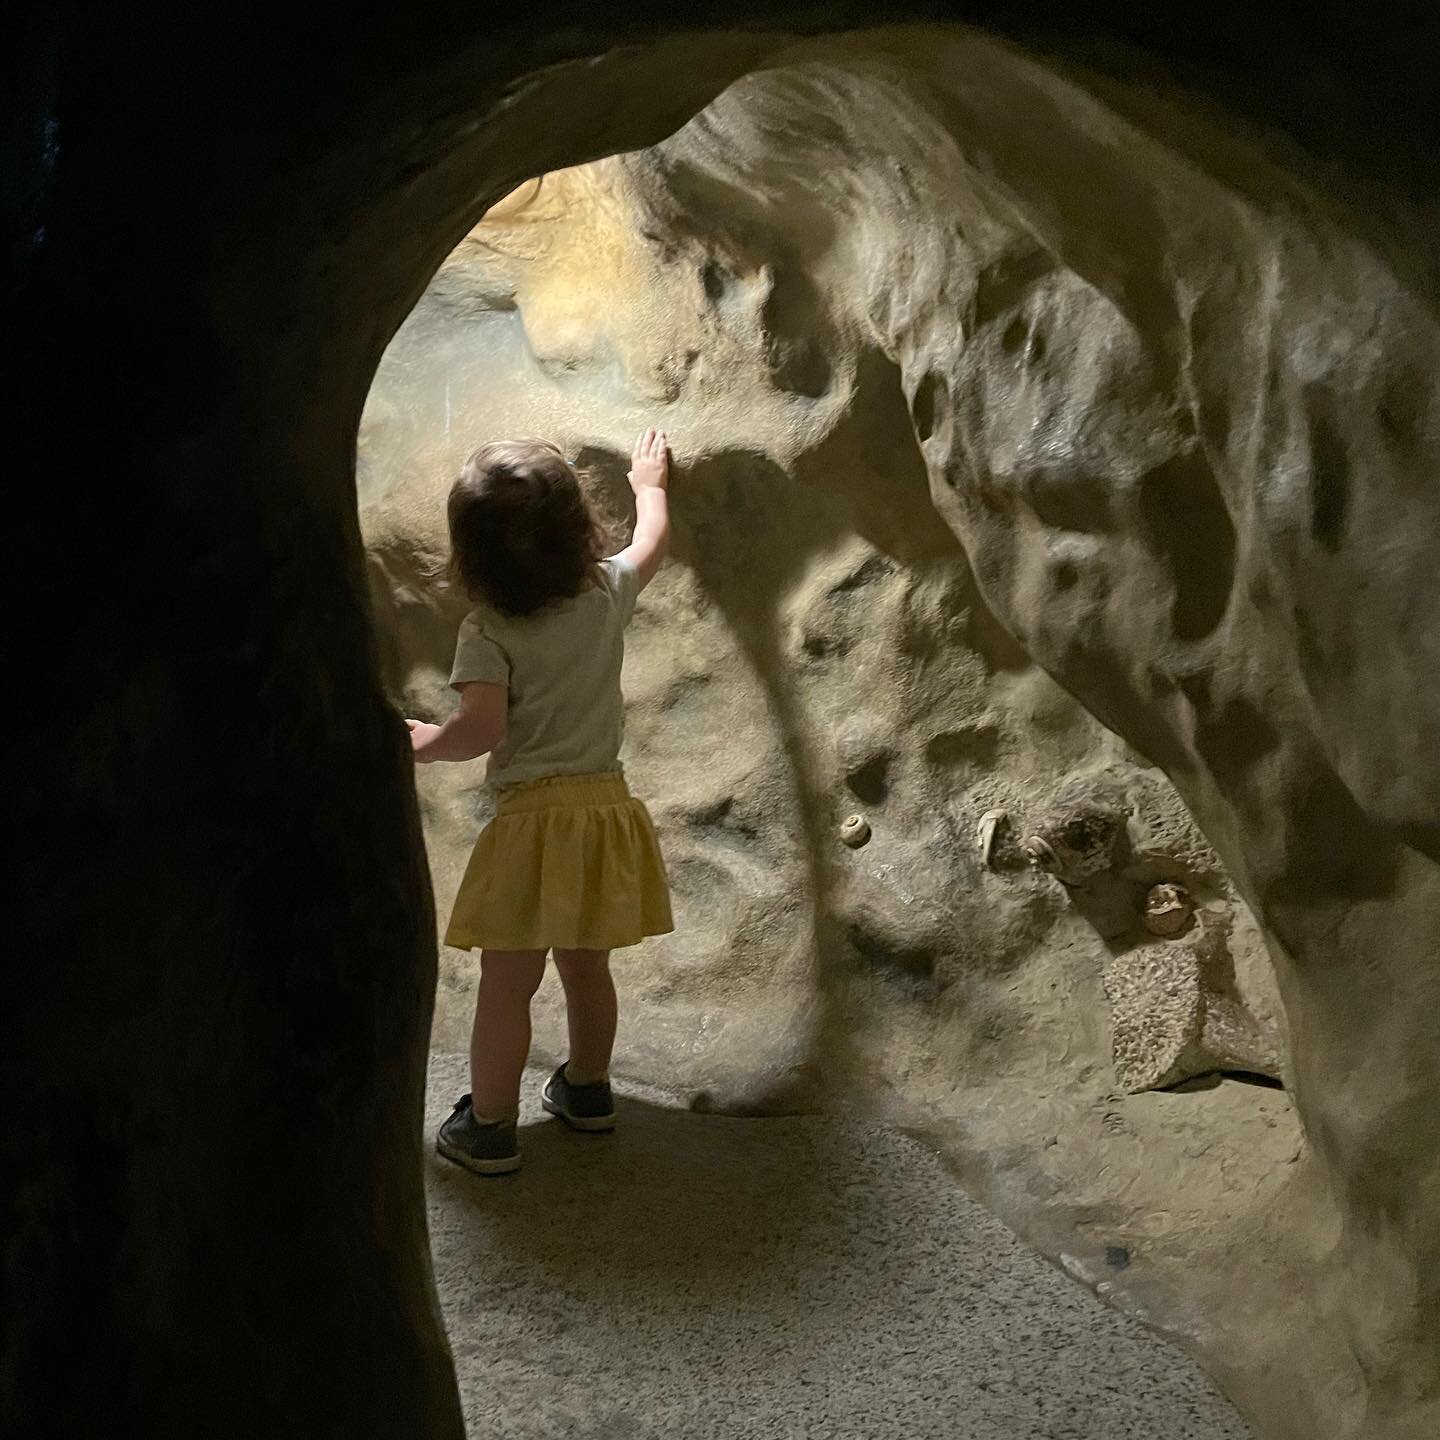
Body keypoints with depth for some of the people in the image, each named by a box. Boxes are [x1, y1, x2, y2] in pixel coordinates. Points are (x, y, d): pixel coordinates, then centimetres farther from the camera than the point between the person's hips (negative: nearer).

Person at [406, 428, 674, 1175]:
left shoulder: (487, 631, -13)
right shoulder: (606, 594, 1)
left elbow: (481, 729, -22)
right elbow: (650, 542, 22)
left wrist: (424, 741, -2)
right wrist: (649, 483, 40)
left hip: (534, 819, -5)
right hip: (606, 803, 5)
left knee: (506, 986, 5)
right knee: (587, 968, 22)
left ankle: (490, 1127, 13)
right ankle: (587, 1088, 38)